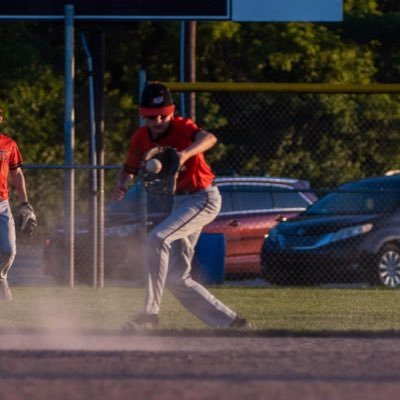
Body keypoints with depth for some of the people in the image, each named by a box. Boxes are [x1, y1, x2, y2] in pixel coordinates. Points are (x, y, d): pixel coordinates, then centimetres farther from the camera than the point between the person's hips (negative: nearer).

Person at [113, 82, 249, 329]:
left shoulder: (181, 127, -18)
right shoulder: (141, 138, 0)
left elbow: (209, 139, -39)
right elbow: (129, 169, 15)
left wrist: (185, 154, -58)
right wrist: (121, 186, -8)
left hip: (203, 198, -8)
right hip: (179, 202, 9)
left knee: (158, 238, -30)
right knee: (177, 280, 6)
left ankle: (150, 312, -28)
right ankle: (231, 322, 13)